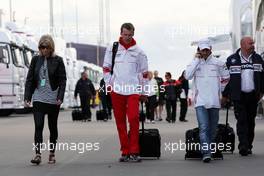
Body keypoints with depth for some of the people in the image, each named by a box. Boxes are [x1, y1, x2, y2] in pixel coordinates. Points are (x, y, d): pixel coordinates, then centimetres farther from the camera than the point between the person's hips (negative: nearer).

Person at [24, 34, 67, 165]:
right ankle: (38, 154, -11)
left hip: (53, 99, -1)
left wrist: (60, 97, -13)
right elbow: (29, 79, 7)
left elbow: (62, 80, -2)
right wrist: (27, 97, -1)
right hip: (38, 98, 1)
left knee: (52, 127, 8)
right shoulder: (35, 60, 6)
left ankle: (52, 154, 18)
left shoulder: (58, 61, 0)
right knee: (38, 126, -9)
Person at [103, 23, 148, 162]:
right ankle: (125, 151, 10)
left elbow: (144, 72, 10)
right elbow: (106, 68, 10)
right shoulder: (112, 48, 7)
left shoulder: (138, 51, 7)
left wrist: (144, 92, 10)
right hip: (116, 90, 1)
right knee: (120, 122, 4)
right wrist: (109, 85, 1)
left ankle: (134, 152, -6)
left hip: (133, 90, -1)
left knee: (134, 119, -13)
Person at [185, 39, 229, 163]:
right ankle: (206, 153, -19)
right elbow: (187, 76, -12)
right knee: (203, 127, -14)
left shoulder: (218, 63, 4)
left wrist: (219, 89, 14)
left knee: (212, 128, 10)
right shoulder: (195, 62, 4)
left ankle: (211, 150, 24)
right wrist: (196, 60, -9)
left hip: (214, 101, 2)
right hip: (200, 101, -2)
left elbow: (226, 78, 18)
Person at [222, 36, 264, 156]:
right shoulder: (232, 60, 0)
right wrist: (225, 95, 1)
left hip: (253, 96, 3)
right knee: (241, 120, -10)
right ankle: (243, 146, -15)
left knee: (251, 121, 7)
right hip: (239, 96, -3)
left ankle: (248, 146, 14)